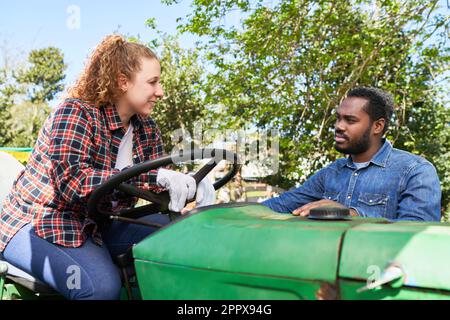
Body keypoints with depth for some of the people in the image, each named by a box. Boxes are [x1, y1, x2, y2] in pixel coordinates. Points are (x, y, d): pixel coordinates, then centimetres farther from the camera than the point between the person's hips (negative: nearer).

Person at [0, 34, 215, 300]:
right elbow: (72, 181, -33)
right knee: (102, 285, -31)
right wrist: (155, 176, -39)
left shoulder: (146, 128, 2)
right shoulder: (75, 113, -18)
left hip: (95, 225, 7)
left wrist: (192, 183, -22)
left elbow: (163, 181, 2)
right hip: (38, 225, -7)